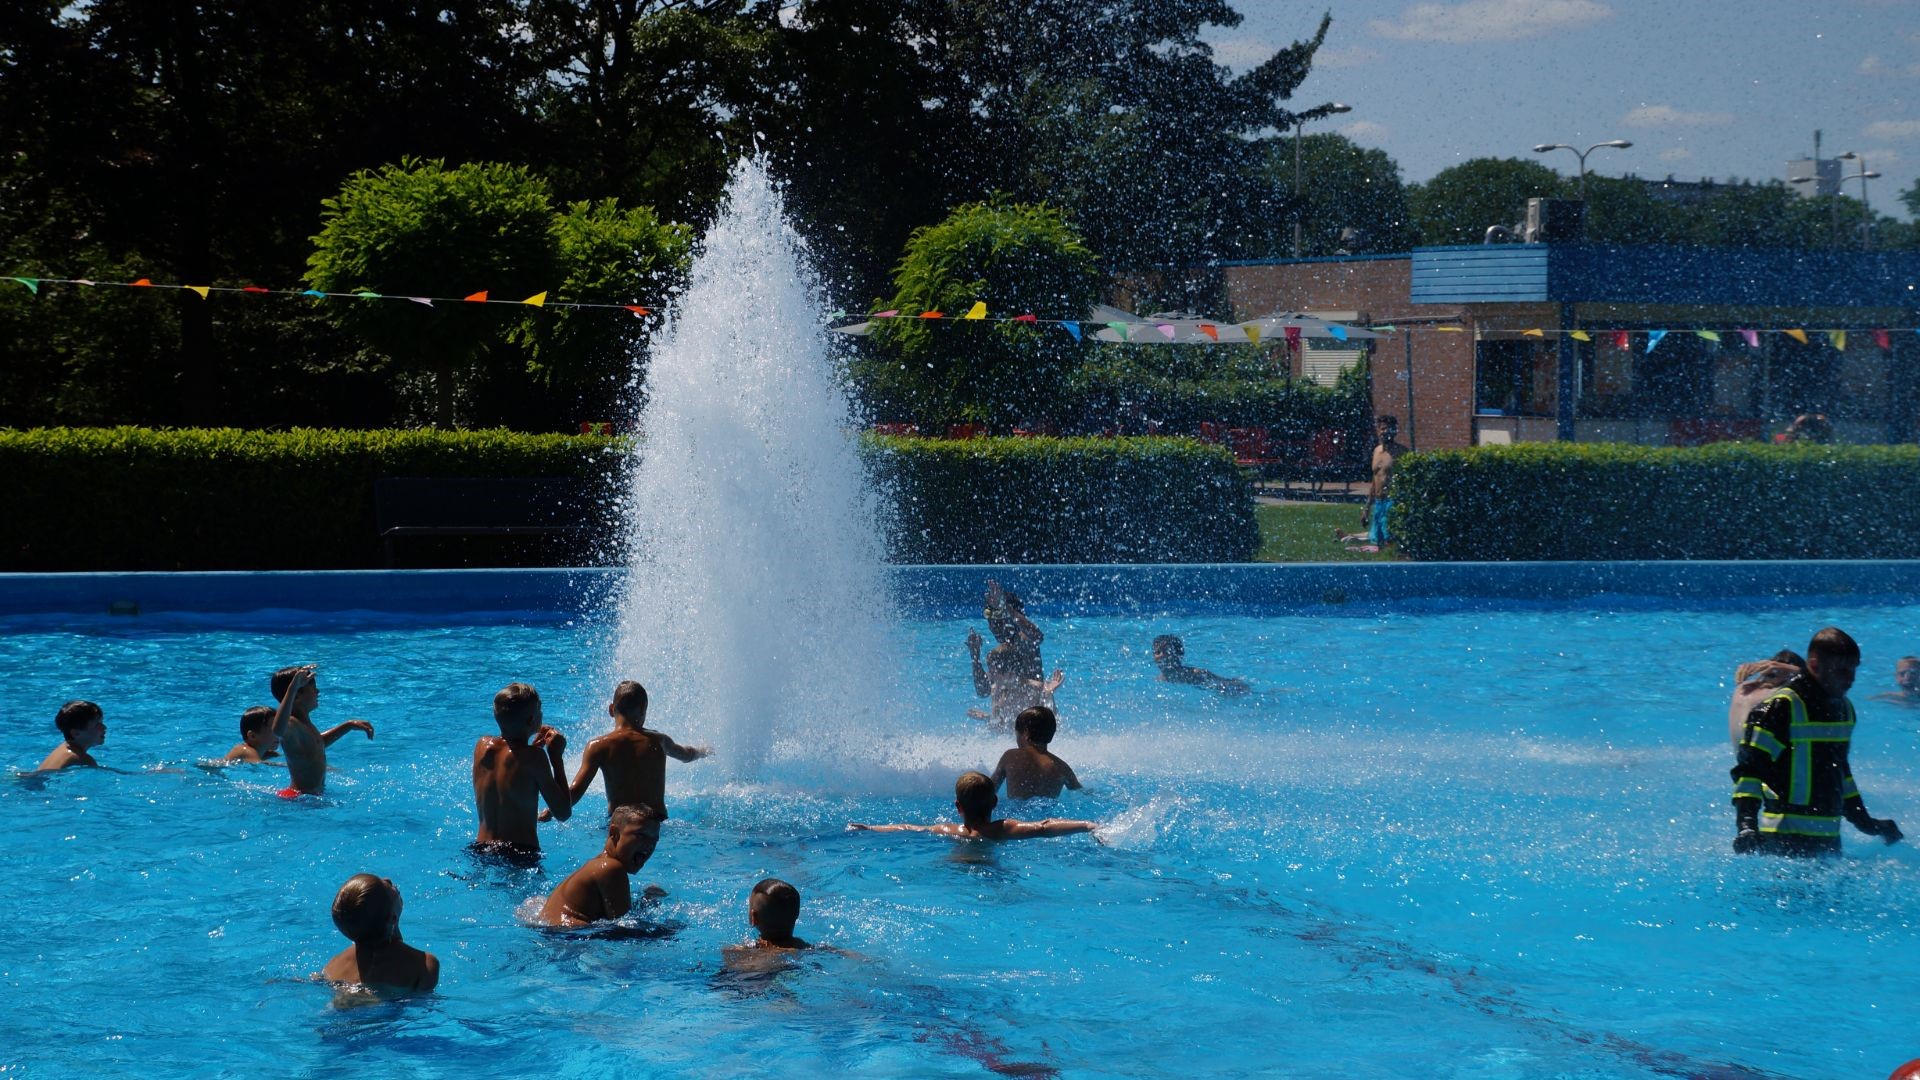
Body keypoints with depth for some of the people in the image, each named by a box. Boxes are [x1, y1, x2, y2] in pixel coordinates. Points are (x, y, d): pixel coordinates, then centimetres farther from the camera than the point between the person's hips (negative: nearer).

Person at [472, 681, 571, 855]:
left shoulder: (482, 746, 6)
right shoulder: (534, 757, -10)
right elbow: (563, 813, -4)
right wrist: (557, 756, 1)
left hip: (481, 847, 6)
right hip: (521, 852, -6)